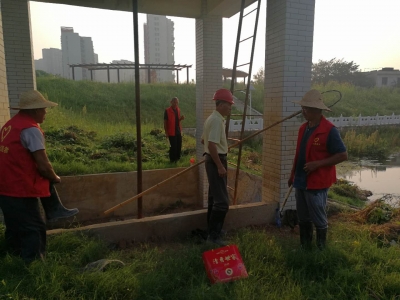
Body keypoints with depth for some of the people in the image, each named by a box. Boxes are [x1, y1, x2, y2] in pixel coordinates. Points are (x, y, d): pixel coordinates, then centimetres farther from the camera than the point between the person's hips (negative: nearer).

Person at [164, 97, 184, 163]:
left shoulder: (178, 110, 9)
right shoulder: (167, 111, -10)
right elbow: (165, 122, -9)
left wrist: (181, 118, -2)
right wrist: (166, 132, -11)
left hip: (178, 131, 6)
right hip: (171, 132, -6)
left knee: (179, 145, 10)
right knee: (173, 146, -2)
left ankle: (177, 158, 26)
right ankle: (172, 159, 12)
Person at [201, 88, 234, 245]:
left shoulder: (212, 118, 13)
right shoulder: (217, 120, -19)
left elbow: (204, 140, 22)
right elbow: (212, 145, -26)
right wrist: (220, 166, -23)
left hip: (212, 160, 11)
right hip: (216, 161, -11)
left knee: (214, 197, 17)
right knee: (222, 201, -8)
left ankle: (211, 231, 29)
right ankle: (214, 235, -1)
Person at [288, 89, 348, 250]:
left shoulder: (329, 130, -16)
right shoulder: (303, 128, 8)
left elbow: (343, 155, -15)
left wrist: (317, 164, -22)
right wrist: (293, 175, 17)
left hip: (317, 183, -7)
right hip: (301, 181, 8)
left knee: (319, 220, 8)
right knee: (303, 219, 18)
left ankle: (321, 249, 26)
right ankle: (305, 247, 33)